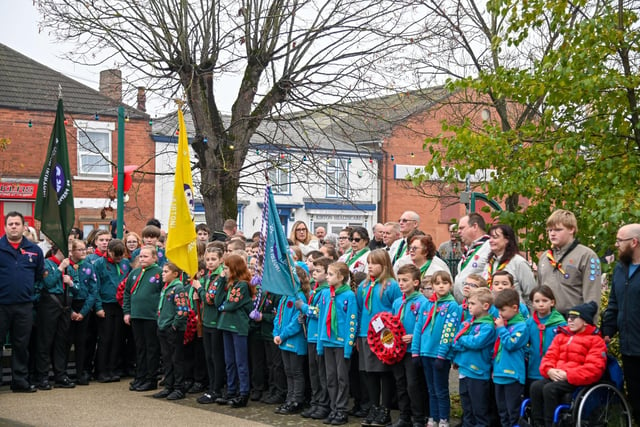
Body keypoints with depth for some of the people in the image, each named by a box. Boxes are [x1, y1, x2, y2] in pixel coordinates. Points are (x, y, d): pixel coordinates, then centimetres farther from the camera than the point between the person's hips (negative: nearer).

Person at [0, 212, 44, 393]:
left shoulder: (34, 250, 7)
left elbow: (40, 275, 17)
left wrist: (30, 290, 10)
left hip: (24, 306, 3)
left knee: (21, 345, 10)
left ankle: (20, 381, 19)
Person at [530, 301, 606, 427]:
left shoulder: (595, 340, 0)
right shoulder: (561, 336, 19)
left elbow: (594, 368, -12)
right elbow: (550, 356, 14)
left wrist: (567, 375, -19)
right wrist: (550, 370, -10)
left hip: (578, 380, -6)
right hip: (557, 377, 6)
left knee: (550, 389, -31)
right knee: (536, 386, -22)